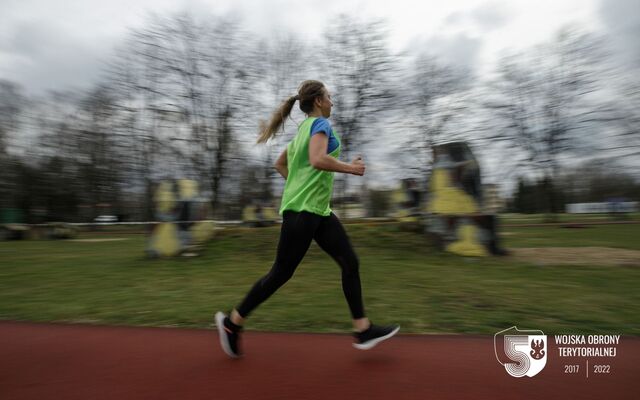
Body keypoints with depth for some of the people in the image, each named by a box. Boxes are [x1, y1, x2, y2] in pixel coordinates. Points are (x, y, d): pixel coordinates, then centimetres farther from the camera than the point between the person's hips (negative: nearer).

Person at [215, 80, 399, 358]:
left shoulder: (304, 128, 21)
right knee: (282, 273, -1)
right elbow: (318, 160, -25)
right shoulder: (321, 123, -6)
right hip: (302, 209, -10)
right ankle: (232, 321, 16)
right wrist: (351, 168, -13)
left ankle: (363, 330, 11)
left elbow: (280, 164, 25)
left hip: (318, 210, 10)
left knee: (350, 263, 5)